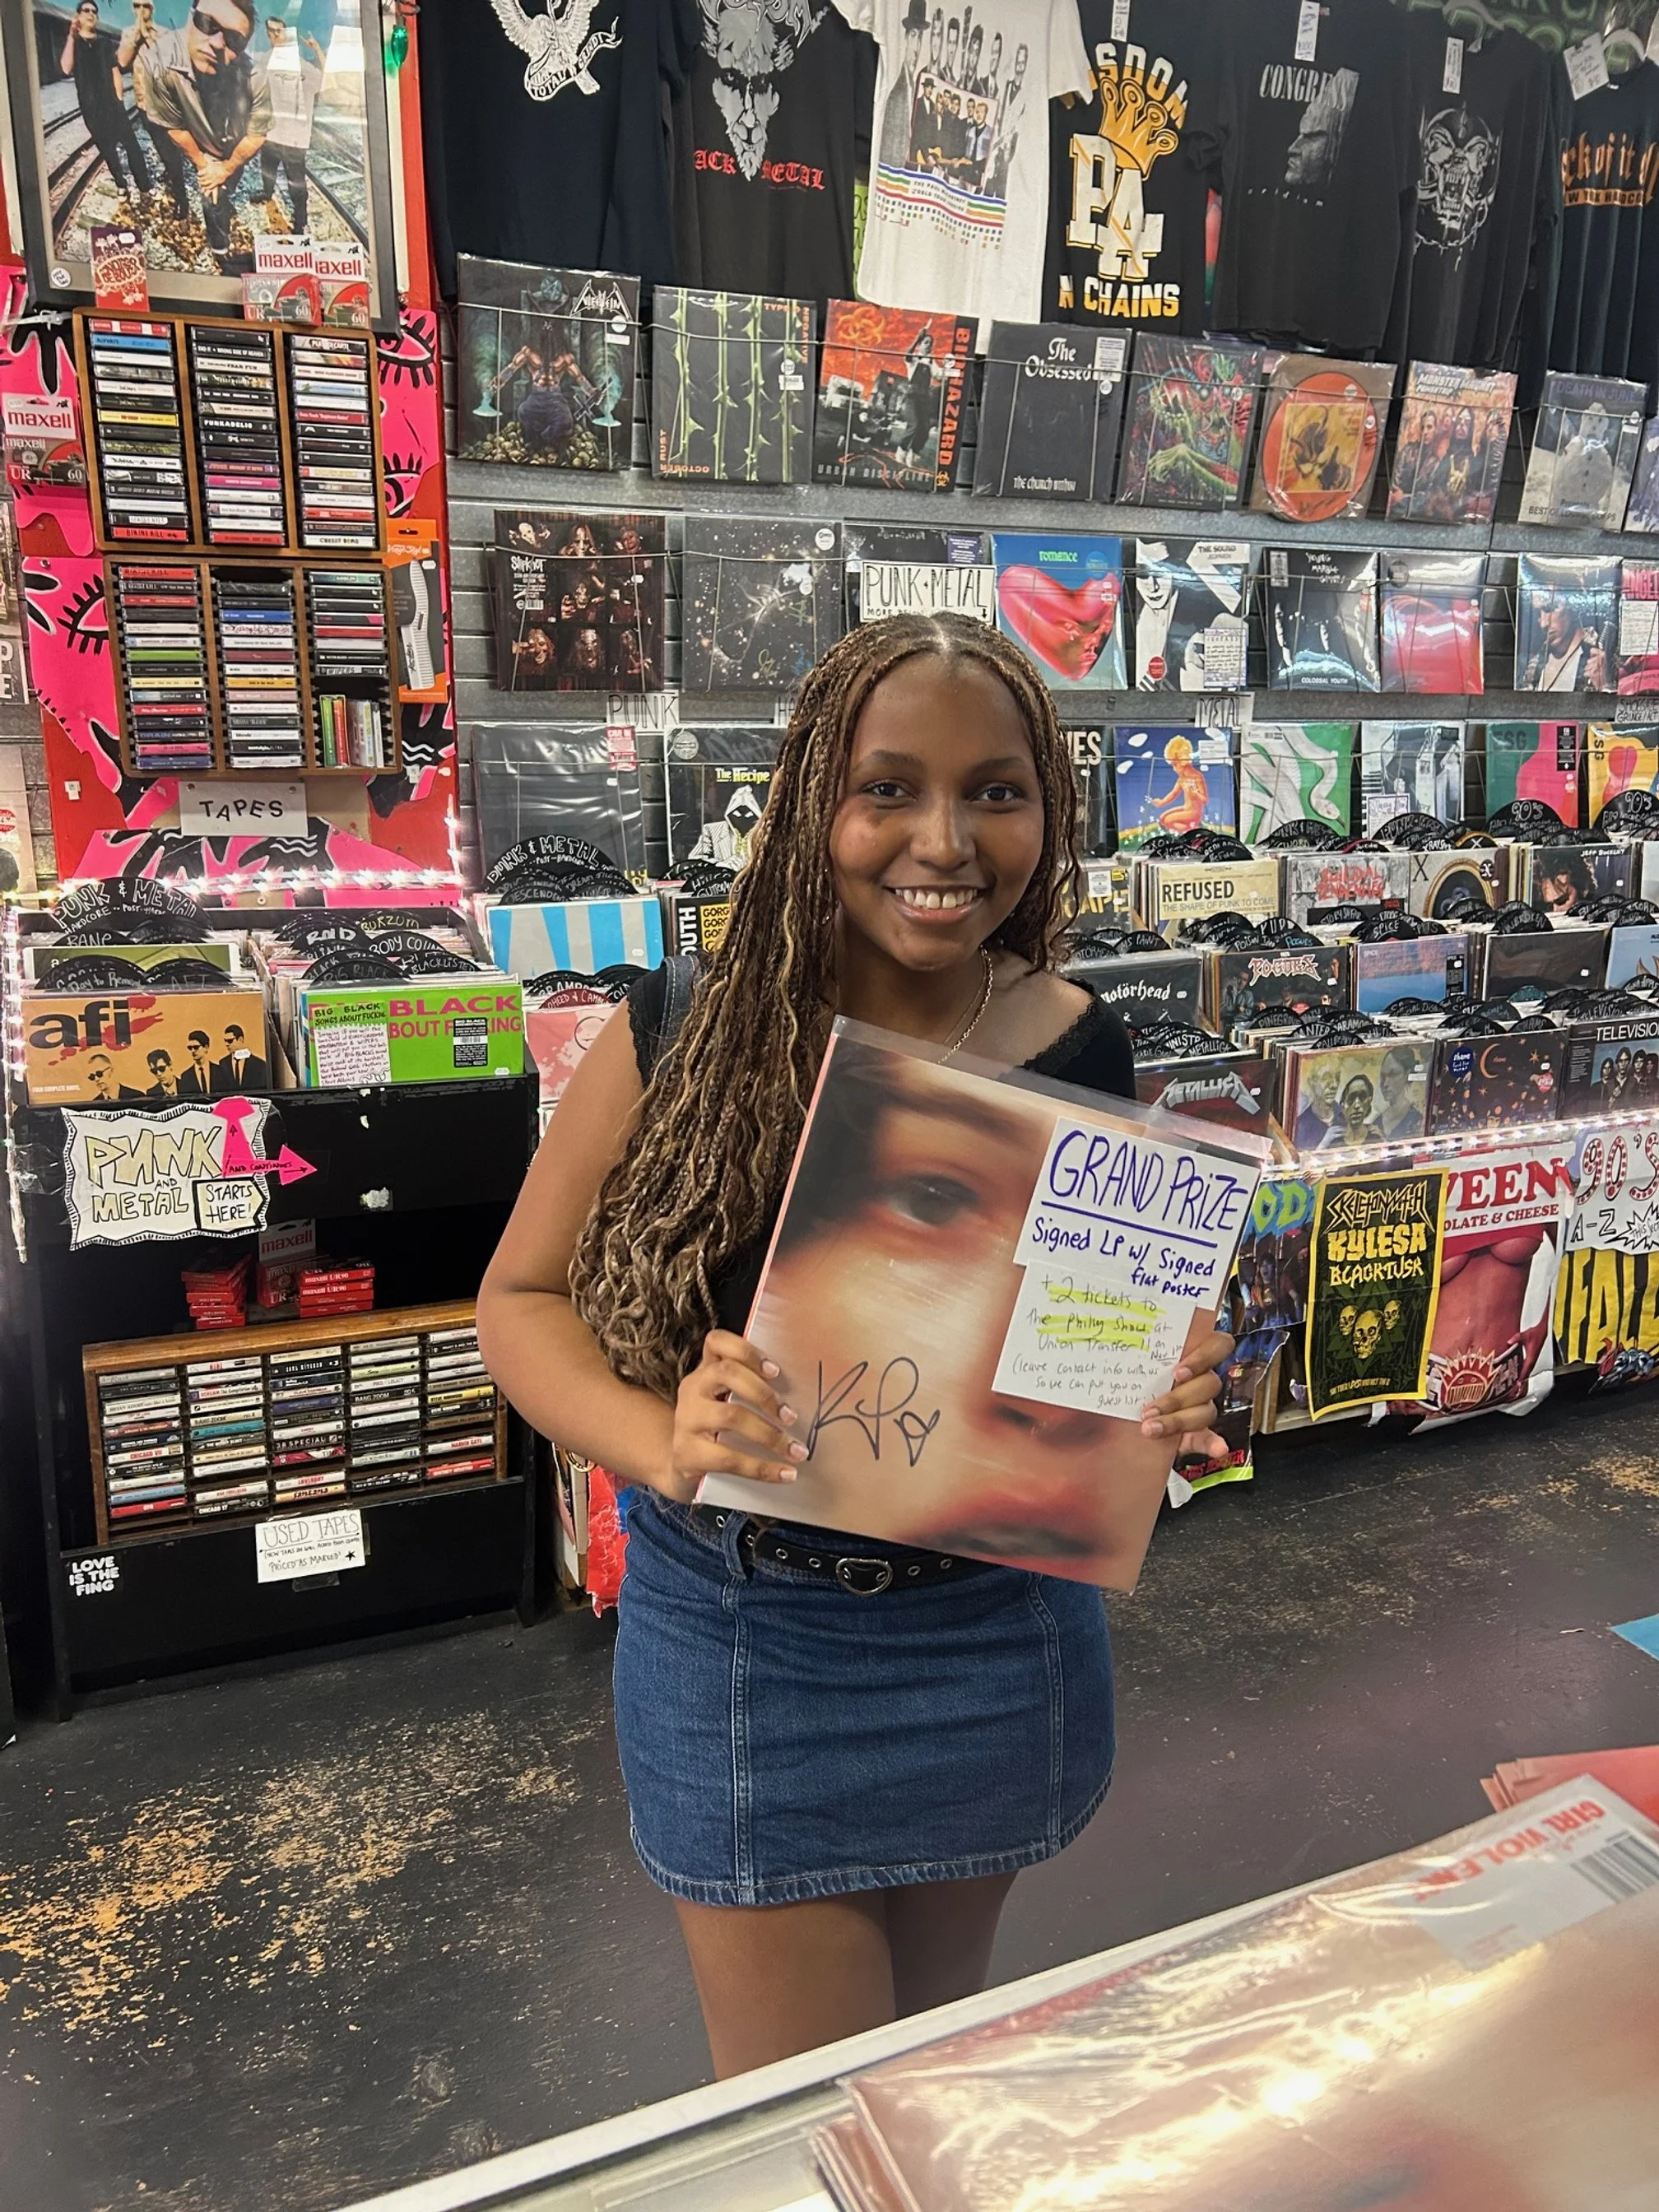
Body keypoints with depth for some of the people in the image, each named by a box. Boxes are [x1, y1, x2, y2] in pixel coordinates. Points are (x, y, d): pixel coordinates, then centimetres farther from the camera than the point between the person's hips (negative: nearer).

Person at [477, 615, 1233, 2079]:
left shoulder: (1083, 1054, -10)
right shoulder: (684, 1039, -16)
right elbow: (522, 1294, -8)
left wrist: (1167, 1401, -19)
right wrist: (661, 1444, -27)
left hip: (998, 1628, 3)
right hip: (745, 1636, -2)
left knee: (936, 2038, 29)